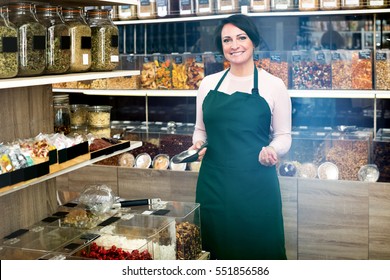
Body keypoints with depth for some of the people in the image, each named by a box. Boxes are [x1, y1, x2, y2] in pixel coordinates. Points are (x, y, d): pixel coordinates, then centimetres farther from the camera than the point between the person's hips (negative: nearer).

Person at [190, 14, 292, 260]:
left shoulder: (273, 85, -1)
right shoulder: (208, 83, 9)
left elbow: (283, 135, 4)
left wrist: (272, 150, -17)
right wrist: (198, 144, -3)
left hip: (256, 183, -3)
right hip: (213, 181, 3)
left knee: (257, 248, 4)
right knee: (215, 248, 10)